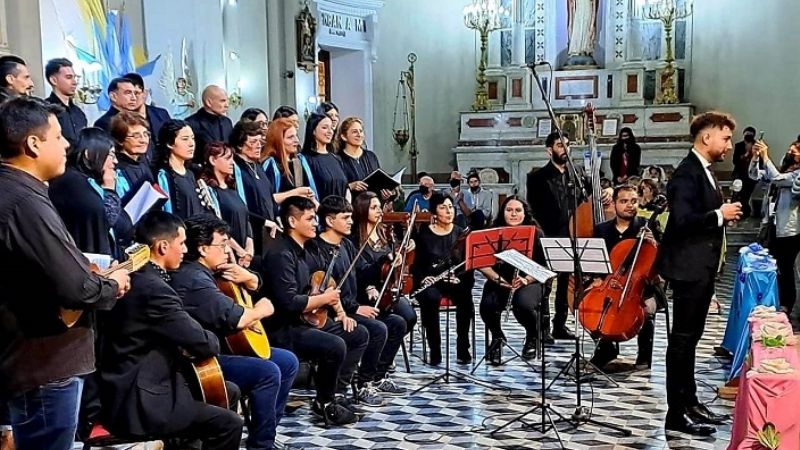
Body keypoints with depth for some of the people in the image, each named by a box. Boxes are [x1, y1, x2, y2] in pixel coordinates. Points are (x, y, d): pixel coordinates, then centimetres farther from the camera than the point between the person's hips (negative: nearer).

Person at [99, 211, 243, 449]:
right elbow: (205, 344, -20)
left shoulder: (135, 277, 7)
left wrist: (184, 346, 0)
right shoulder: (154, 288, -23)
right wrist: (212, 341, 0)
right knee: (230, 423, -10)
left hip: (131, 390, 10)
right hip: (138, 406, -10)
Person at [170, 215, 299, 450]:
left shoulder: (210, 270, 11)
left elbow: (254, 284, 22)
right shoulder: (194, 279, -22)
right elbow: (235, 319, -28)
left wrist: (247, 277, -2)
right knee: (268, 372, -25)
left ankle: (266, 429, 16)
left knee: (288, 362, 8)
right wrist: (260, 310, -9)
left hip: (222, 345, 11)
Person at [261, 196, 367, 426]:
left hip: (304, 320, 11)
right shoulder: (280, 254, -20)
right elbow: (289, 303, -28)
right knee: (335, 345, -30)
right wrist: (324, 299, -13)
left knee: (359, 335, 8)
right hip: (283, 330, -11)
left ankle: (331, 391, 11)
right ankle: (324, 403, -5)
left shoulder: (300, 250, 13)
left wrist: (337, 308, 6)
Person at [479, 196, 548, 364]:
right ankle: (497, 337, 7)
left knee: (524, 305, -34)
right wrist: (497, 278, -16)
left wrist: (527, 279, -20)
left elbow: (544, 266, -4)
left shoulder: (536, 234, -2)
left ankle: (532, 337, 4)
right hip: (500, 281, 2)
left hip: (530, 282, -1)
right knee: (487, 305, -29)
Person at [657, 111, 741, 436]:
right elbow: (681, 221, -27)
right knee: (682, 339, -4)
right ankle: (677, 413, 2)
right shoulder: (686, 173, -17)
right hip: (688, 269, -10)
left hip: (702, 268, 10)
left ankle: (689, 402, 27)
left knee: (690, 337, 16)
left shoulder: (703, 172, 14)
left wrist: (725, 213, 2)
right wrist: (719, 215, -19)